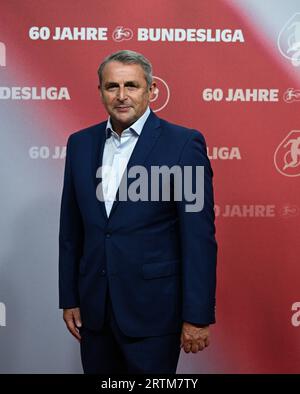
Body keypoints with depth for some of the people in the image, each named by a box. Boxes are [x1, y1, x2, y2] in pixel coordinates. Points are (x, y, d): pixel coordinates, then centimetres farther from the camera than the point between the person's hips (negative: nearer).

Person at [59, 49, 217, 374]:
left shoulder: (183, 143, -9)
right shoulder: (80, 143, 6)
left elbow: (199, 237, -11)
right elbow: (71, 229, 11)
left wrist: (197, 316, -12)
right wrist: (69, 298, 10)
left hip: (152, 309, -4)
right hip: (94, 308, 5)